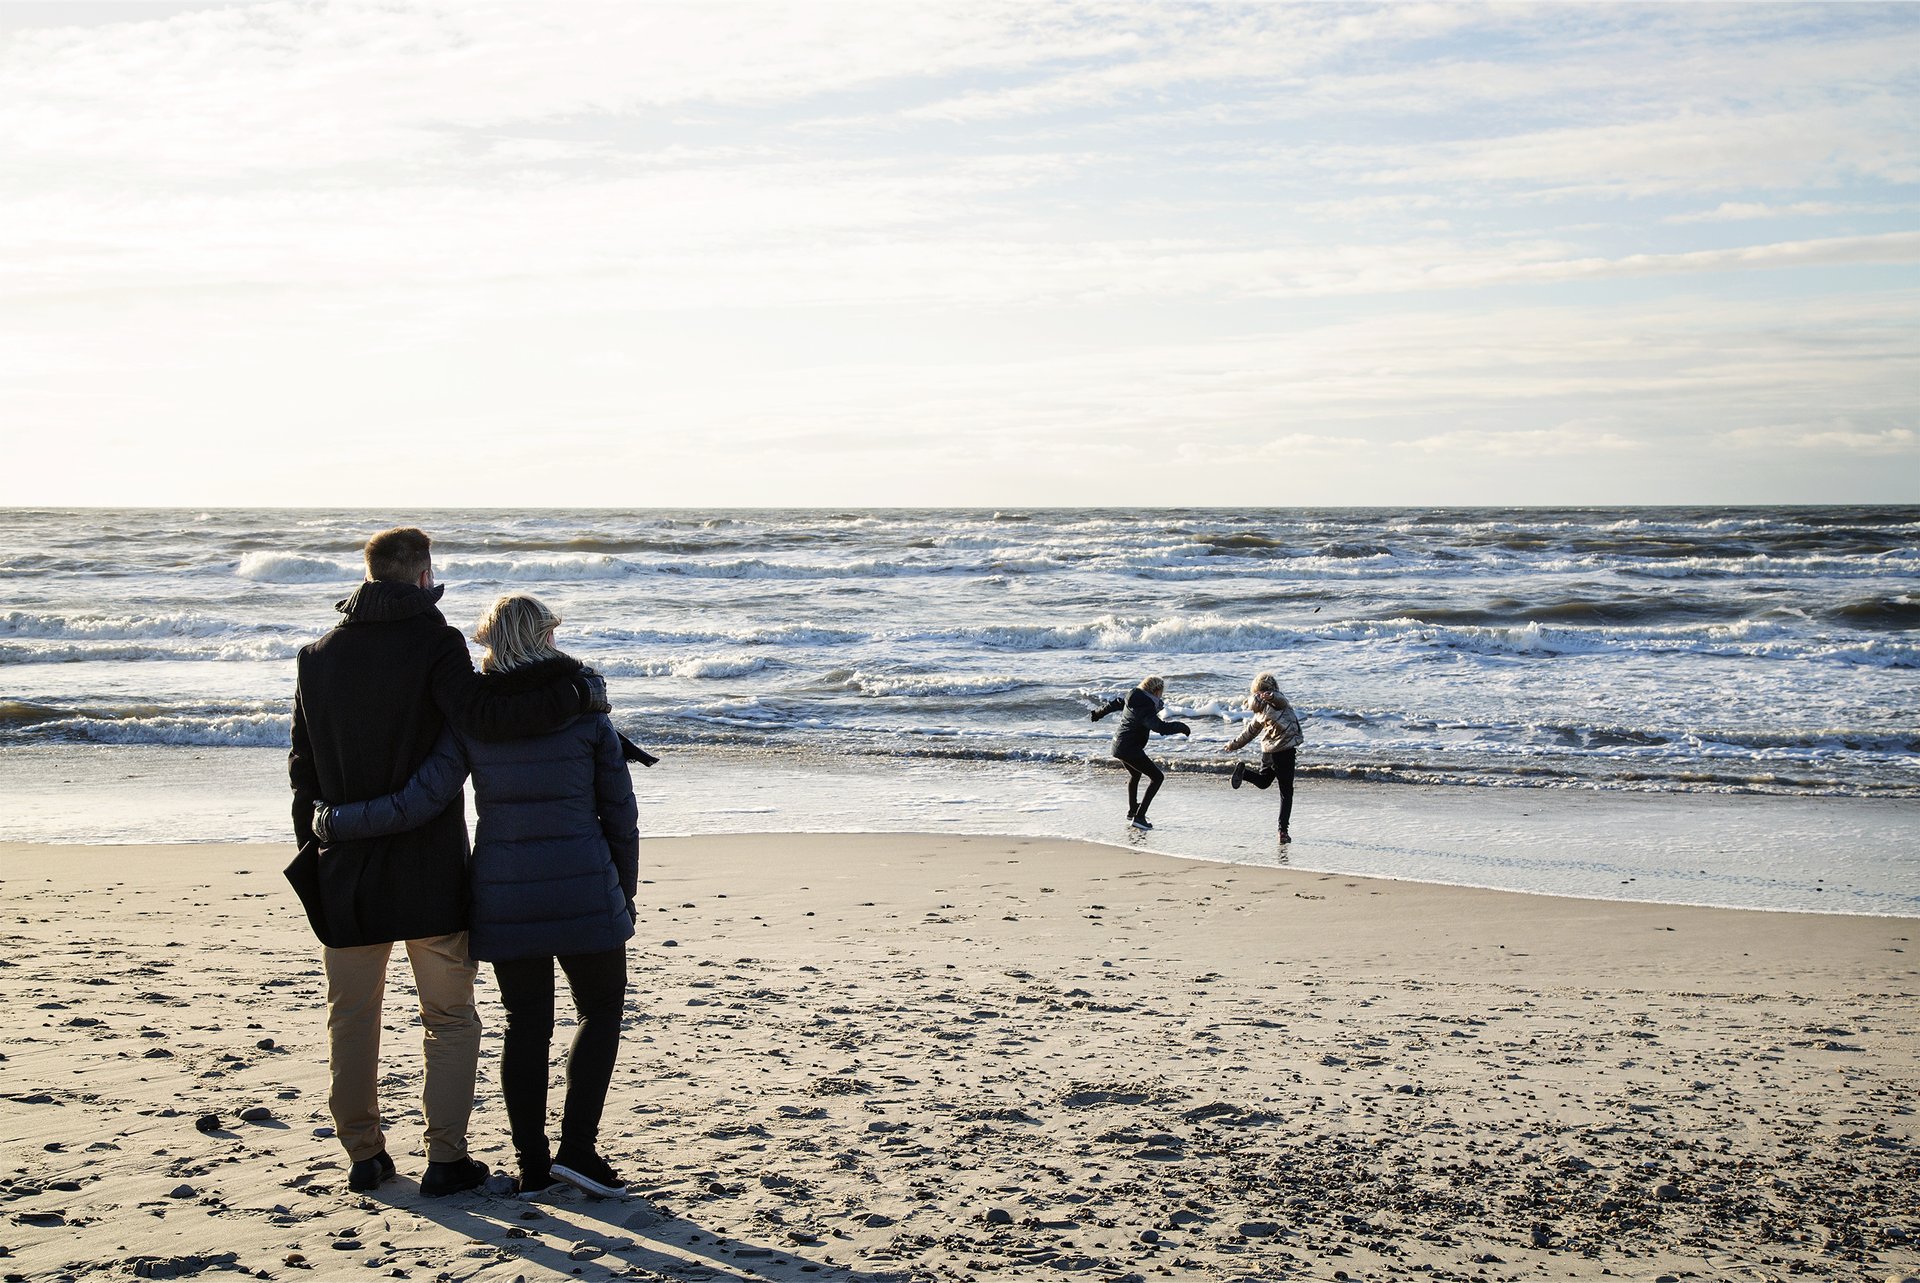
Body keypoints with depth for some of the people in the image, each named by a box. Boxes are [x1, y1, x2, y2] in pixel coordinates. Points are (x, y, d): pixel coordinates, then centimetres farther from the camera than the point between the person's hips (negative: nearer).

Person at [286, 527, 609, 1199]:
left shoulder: (318, 656, 7)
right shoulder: (434, 643, -10)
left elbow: (303, 767, 10)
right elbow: (483, 716, -27)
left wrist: (312, 851, 18)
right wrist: (579, 691, -19)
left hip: (345, 871, 4)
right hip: (429, 868, -4)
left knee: (351, 1015, 15)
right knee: (450, 1017, 8)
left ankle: (363, 1153, 20)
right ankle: (445, 1158, 6)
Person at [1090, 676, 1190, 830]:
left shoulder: (1132, 699, 7)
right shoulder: (1146, 709, -22)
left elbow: (1113, 704, 24)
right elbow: (1161, 727, -31)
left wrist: (1098, 713, 43)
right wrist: (1182, 727, -16)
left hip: (1118, 746, 10)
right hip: (1130, 749, -10)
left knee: (1135, 774, 33)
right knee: (1157, 777, -5)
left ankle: (1132, 811, 46)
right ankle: (1139, 817, -9)